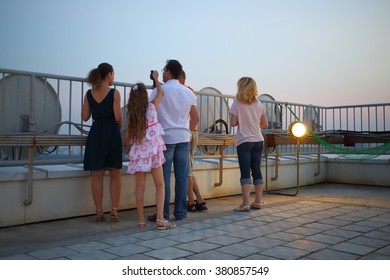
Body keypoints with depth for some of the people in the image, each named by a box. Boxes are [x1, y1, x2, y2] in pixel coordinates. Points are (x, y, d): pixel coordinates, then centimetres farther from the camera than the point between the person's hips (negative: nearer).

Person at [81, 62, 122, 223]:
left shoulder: (89, 94, 5)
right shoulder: (114, 93, -6)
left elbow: (85, 117, 5)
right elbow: (118, 117, -11)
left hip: (95, 134, 3)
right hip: (112, 133, -3)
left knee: (97, 175, 7)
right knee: (115, 174, 7)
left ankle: (99, 212, 10)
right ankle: (114, 211, 7)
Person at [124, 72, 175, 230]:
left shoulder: (131, 112, 2)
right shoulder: (151, 107, -2)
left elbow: (128, 133, 3)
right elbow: (160, 92, 14)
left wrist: (127, 147, 21)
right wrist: (156, 79, 29)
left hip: (138, 151, 3)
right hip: (153, 150, -2)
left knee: (140, 185, 6)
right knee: (160, 184, 3)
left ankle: (141, 220, 9)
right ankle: (160, 220, -4)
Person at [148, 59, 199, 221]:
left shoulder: (159, 91, -5)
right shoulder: (188, 92, 9)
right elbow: (196, 118, 11)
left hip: (165, 138, -4)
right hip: (184, 138, 4)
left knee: (164, 177, 1)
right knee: (182, 177, 7)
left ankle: (163, 214, 4)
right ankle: (180, 212, 13)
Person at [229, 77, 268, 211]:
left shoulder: (237, 103, -7)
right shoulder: (259, 104, 6)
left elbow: (233, 122, -10)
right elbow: (265, 124, 8)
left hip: (244, 141, -4)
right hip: (258, 141, 4)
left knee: (245, 172, -4)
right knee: (256, 171, 10)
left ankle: (245, 204, -7)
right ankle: (257, 202, 15)